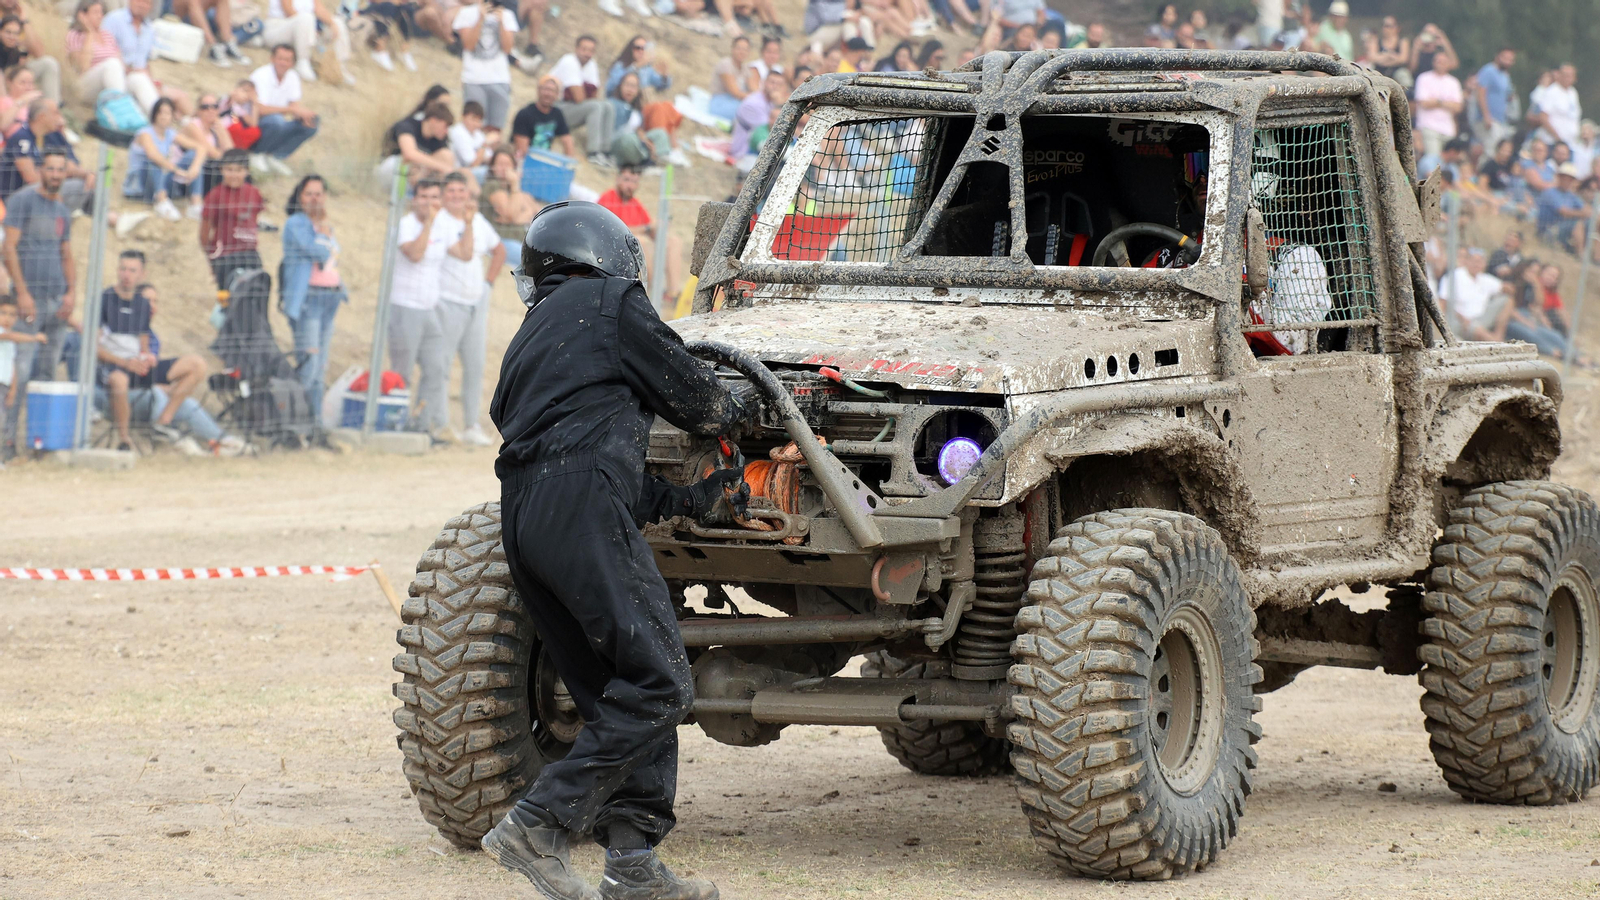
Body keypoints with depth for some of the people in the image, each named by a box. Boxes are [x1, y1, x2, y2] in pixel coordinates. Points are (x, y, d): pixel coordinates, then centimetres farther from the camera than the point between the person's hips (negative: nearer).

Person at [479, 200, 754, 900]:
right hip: (581, 510, -9)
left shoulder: (526, 346, 31)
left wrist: (693, 499, 27)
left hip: (520, 521, 9)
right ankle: (540, 827, -16)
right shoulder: (609, 304, 9)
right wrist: (738, 410, 31)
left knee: (614, 697, 11)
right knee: (659, 685, -10)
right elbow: (687, 394, 8)